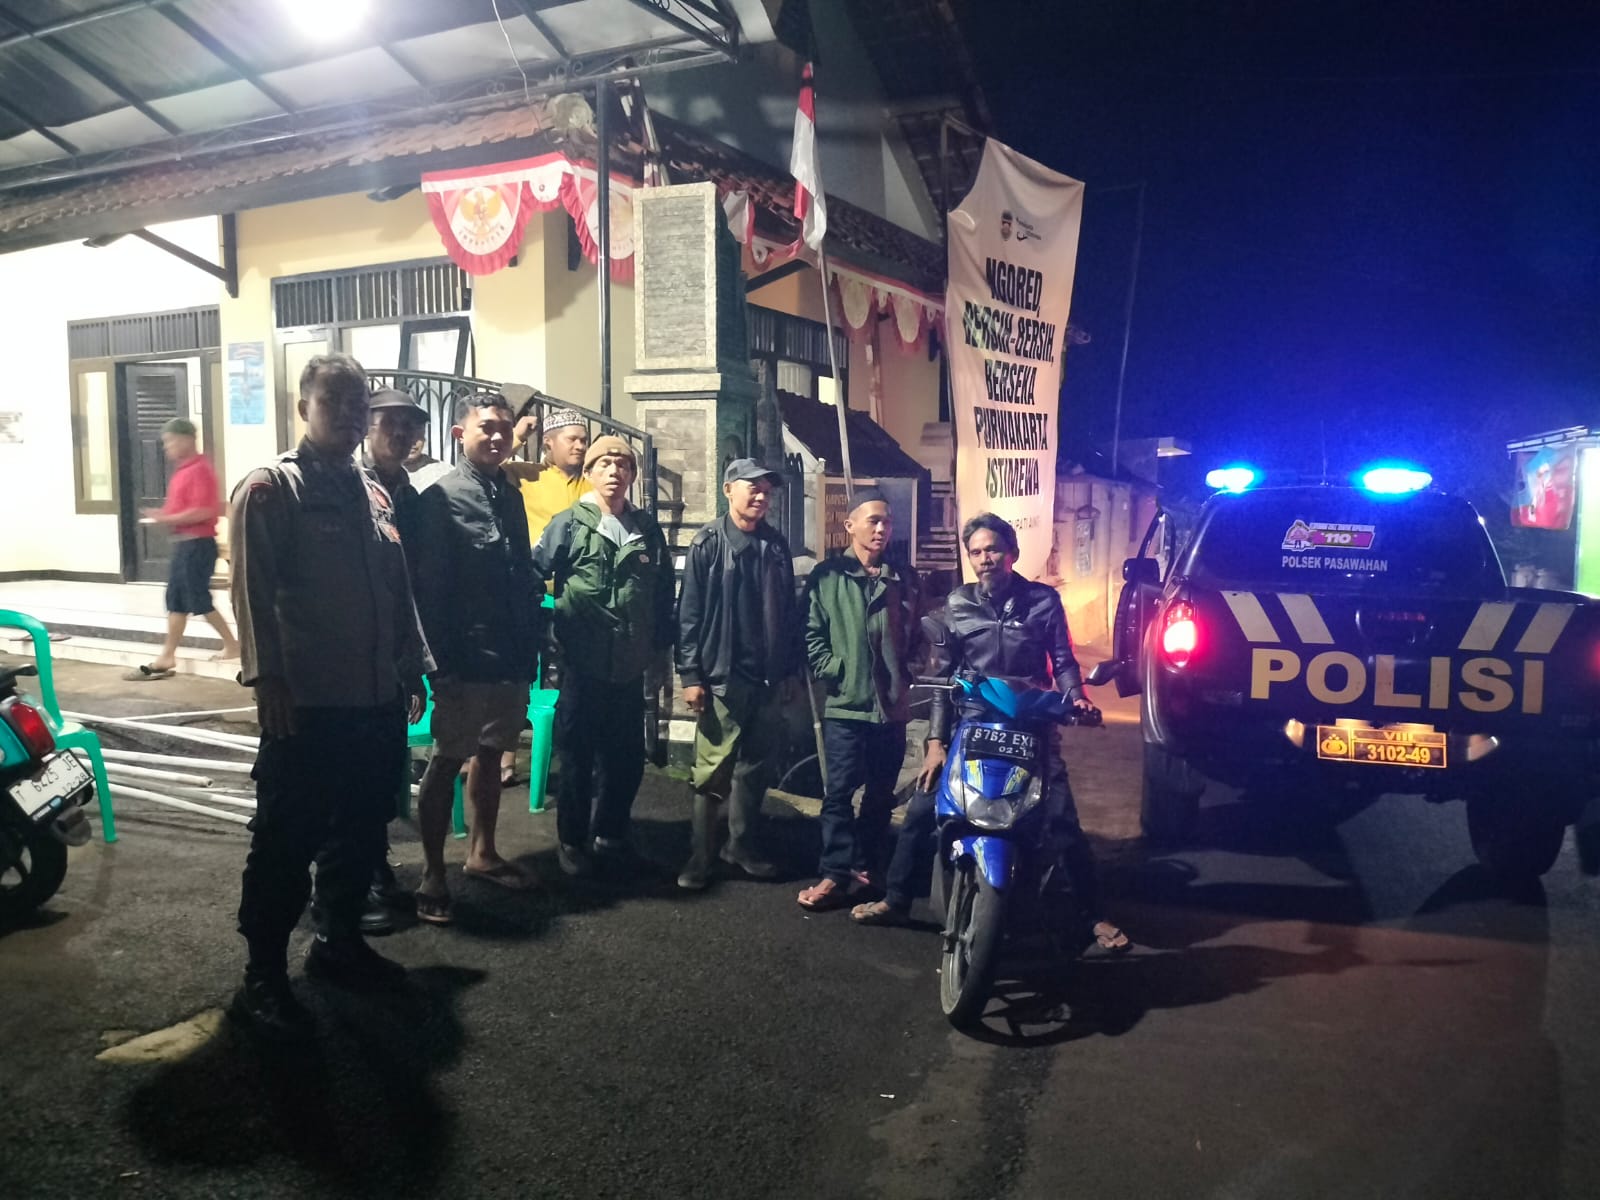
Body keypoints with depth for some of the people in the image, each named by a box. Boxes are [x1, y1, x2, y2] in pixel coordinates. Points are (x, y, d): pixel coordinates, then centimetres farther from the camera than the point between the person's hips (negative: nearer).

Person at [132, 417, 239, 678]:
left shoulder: (200, 470, -16)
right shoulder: (183, 470, 14)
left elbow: (202, 512, -24)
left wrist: (167, 519, -18)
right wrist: (162, 515, 5)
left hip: (197, 544, -10)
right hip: (183, 543, 10)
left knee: (199, 600, -3)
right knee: (176, 600, 10)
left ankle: (232, 645, 8)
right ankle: (167, 657, 13)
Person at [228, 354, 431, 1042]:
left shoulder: (374, 493, 15)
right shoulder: (270, 489, -5)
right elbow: (253, 592, -11)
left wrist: (414, 669, 17)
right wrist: (267, 679, -17)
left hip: (378, 701, 7)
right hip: (307, 704, -7)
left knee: (361, 831, 15)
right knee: (287, 842, -1)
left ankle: (338, 942, 32)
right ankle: (262, 979, 11)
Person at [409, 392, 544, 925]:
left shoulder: (509, 495, 11)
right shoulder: (440, 498, -9)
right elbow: (428, 586, -13)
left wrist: (529, 649, 11)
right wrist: (443, 657, -15)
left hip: (510, 657, 7)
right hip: (465, 660, -7)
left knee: (491, 752, 17)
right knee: (446, 762, 1)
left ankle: (482, 851, 32)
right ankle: (432, 875, 11)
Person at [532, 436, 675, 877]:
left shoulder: (648, 530, 8)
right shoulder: (568, 525, -3)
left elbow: (663, 596, 13)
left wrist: (660, 653, 13)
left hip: (630, 667, 4)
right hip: (582, 664, -4)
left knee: (628, 758, 10)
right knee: (577, 758, 5)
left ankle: (610, 835, 29)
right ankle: (572, 842, 20)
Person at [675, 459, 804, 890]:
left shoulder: (776, 545, 10)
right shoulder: (708, 544, -4)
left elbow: (789, 612, 13)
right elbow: (689, 615, -7)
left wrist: (791, 671, 11)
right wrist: (691, 675, -12)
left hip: (769, 678, 5)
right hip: (722, 677, -5)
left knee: (756, 767, 12)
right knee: (712, 769, -2)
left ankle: (742, 845, 26)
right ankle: (700, 855, 9)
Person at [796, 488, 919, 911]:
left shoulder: (904, 578, 11)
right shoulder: (827, 576, 1)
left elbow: (915, 634, 18)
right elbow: (812, 634, -2)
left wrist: (906, 674, 7)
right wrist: (835, 671, -12)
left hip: (891, 705, 4)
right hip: (845, 704, -3)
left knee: (881, 794, 11)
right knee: (839, 791, -5)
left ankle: (865, 867, 23)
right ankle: (836, 873, 1)